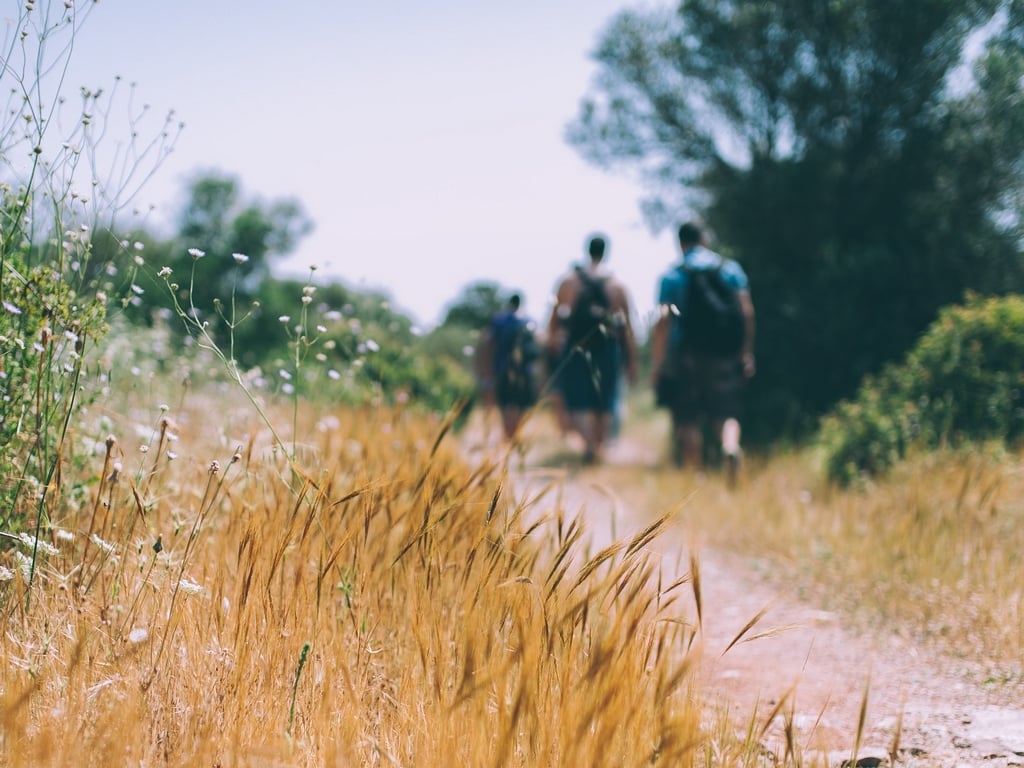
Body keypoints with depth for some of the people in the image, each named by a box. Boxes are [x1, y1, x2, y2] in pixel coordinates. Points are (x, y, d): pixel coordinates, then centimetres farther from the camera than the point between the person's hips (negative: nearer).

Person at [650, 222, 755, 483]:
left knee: (688, 421, 5)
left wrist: (656, 363, -7)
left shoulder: (672, 276, 0)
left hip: (686, 356, -1)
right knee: (726, 414, 3)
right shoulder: (731, 269, 6)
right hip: (725, 354, 2)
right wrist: (747, 353, 3)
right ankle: (730, 447, -27)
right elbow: (746, 311, -1)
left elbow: (662, 319, -8)